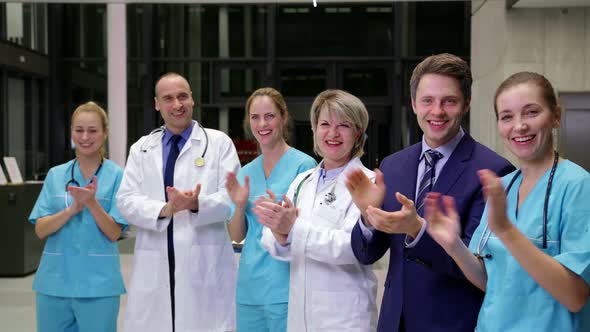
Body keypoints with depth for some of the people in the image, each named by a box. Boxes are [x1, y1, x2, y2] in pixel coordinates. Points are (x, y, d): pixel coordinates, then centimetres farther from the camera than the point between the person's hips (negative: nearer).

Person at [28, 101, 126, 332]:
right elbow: (40, 230, -1)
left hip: (98, 283, -3)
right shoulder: (55, 175, 6)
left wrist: (91, 202, -22)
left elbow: (114, 233, -7)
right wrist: (72, 209, -17)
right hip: (54, 281, 3)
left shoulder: (116, 175, -4)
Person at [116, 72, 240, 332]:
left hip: (205, 264, -2)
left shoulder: (219, 142, 5)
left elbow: (232, 197, -4)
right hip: (154, 266, 3)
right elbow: (126, 200, 3)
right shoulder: (141, 148, 14)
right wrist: (164, 209, -16)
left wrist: (197, 204, -24)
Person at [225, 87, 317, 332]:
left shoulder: (303, 165, -7)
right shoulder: (246, 172, 9)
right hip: (249, 286, 5)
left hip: (285, 288, -5)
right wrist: (239, 205, -7)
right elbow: (237, 236, 11)